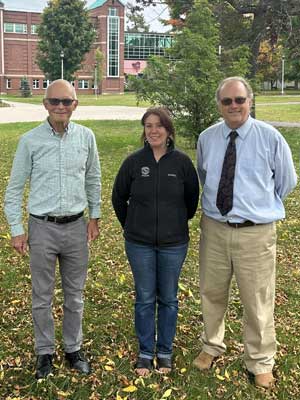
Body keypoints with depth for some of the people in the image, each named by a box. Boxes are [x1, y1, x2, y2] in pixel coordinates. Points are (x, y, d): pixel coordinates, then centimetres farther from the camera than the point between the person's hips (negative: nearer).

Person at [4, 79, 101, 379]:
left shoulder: (86, 137, -1)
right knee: (42, 297, 10)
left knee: (75, 295, 14)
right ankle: (45, 352, 28)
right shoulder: (30, 141, -8)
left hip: (76, 227, 2)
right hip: (42, 228, -2)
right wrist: (16, 229, -4)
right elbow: (14, 188, -2)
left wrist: (94, 216, 10)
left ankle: (73, 348, 32)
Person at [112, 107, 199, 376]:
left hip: (174, 243, 0)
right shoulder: (134, 161, -5)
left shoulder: (182, 162, -6)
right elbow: (119, 197, 8)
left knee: (168, 299, 11)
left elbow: (192, 198, 7)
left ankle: (165, 352, 28)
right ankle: (145, 352, 25)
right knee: (145, 299, 10)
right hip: (139, 243, 0)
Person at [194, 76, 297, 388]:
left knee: (258, 302, 7)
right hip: (213, 229, 3)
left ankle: (260, 363, 29)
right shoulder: (207, 138, 2)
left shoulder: (270, 138, -7)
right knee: (211, 294, 19)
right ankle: (212, 347, 43)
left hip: (255, 233, -3)